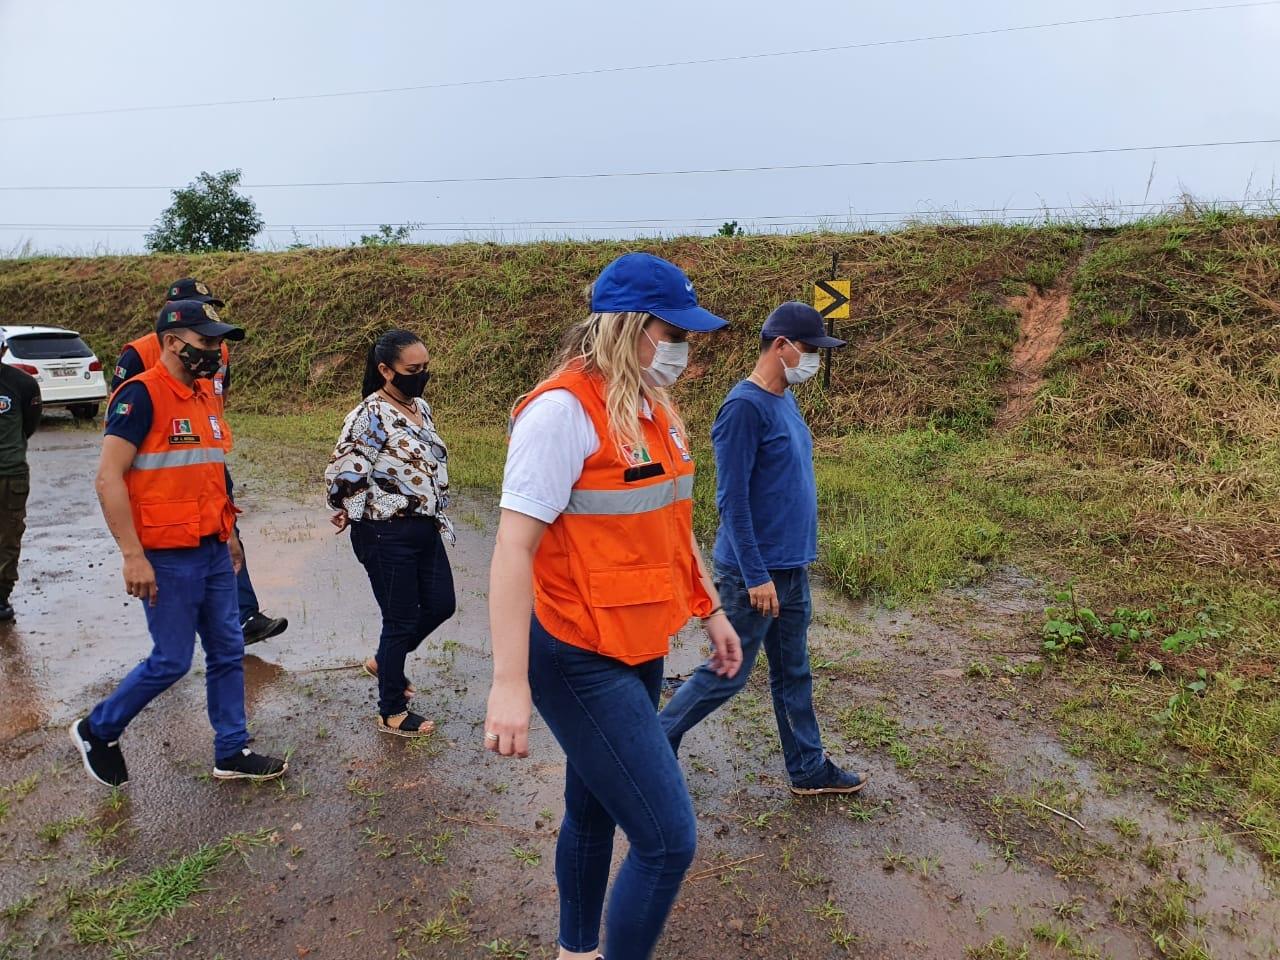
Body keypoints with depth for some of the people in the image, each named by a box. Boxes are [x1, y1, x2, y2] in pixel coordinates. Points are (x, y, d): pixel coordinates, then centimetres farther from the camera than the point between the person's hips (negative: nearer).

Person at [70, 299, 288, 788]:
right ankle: (97, 732, 27)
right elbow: (109, 477, -19)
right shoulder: (141, 395, -15)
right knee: (172, 660, 3)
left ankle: (232, 753, 24)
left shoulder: (204, 394, 10)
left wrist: (229, 532, 19)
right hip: (168, 559, -8)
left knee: (228, 652, 12)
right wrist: (133, 556, -21)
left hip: (213, 551, 8)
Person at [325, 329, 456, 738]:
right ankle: (392, 712, 24)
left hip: (425, 530, 8)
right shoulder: (370, 415, -18)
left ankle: (383, 660, 42)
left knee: (441, 605, 16)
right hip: (387, 536, -8)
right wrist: (355, 513, -6)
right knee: (402, 619, 4)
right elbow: (345, 472, -22)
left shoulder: (420, 407, 8)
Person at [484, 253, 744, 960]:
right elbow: (514, 546, -23)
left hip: (640, 652, 9)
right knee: (667, 839, -6)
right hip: (582, 662, -8)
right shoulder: (563, 409, -19)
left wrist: (710, 612, 21)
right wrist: (509, 684, -25)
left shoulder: (653, 411, 9)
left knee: (594, 814, 22)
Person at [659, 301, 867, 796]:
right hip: (757, 572, -9)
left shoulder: (786, 400, 9)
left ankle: (809, 769, 31)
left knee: (794, 673, 18)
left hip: (793, 567, 9)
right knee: (727, 674, 5)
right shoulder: (745, 406, -19)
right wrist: (756, 576, -20)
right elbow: (732, 500, -21)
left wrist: (793, 560, 18)